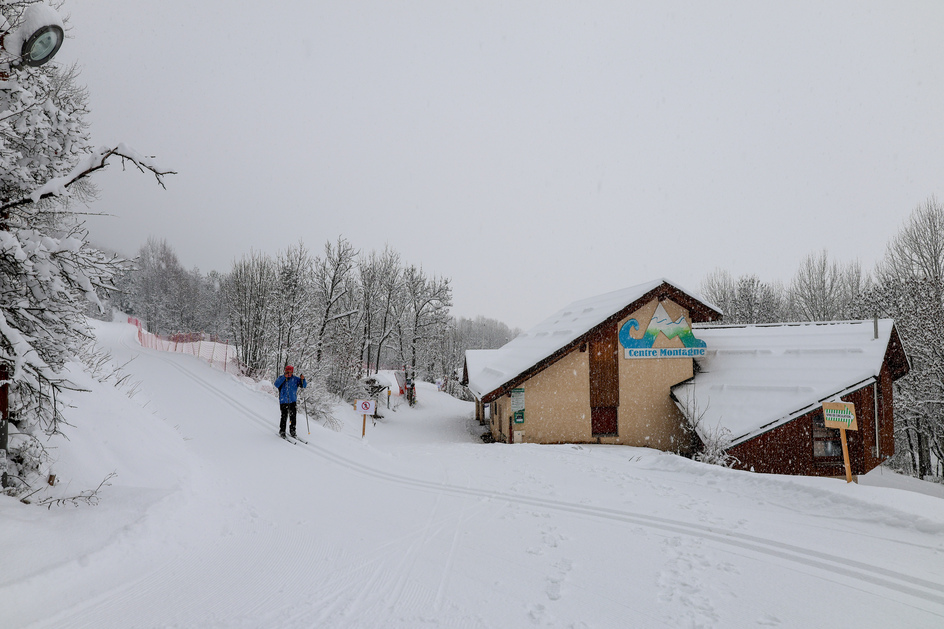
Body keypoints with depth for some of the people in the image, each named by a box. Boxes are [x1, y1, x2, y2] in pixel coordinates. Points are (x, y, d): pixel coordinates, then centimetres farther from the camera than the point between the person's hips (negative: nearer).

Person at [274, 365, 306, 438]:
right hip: (283, 401, -2)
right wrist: (284, 377, -23)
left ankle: (292, 431, 15)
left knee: (293, 417, 3)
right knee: (284, 417, -6)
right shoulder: (281, 378, 1)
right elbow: (277, 385, -17)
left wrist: (302, 379, -18)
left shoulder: (295, 379, 4)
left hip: (293, 401, 2)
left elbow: (304, 385, 2)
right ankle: (282, 431, 7)